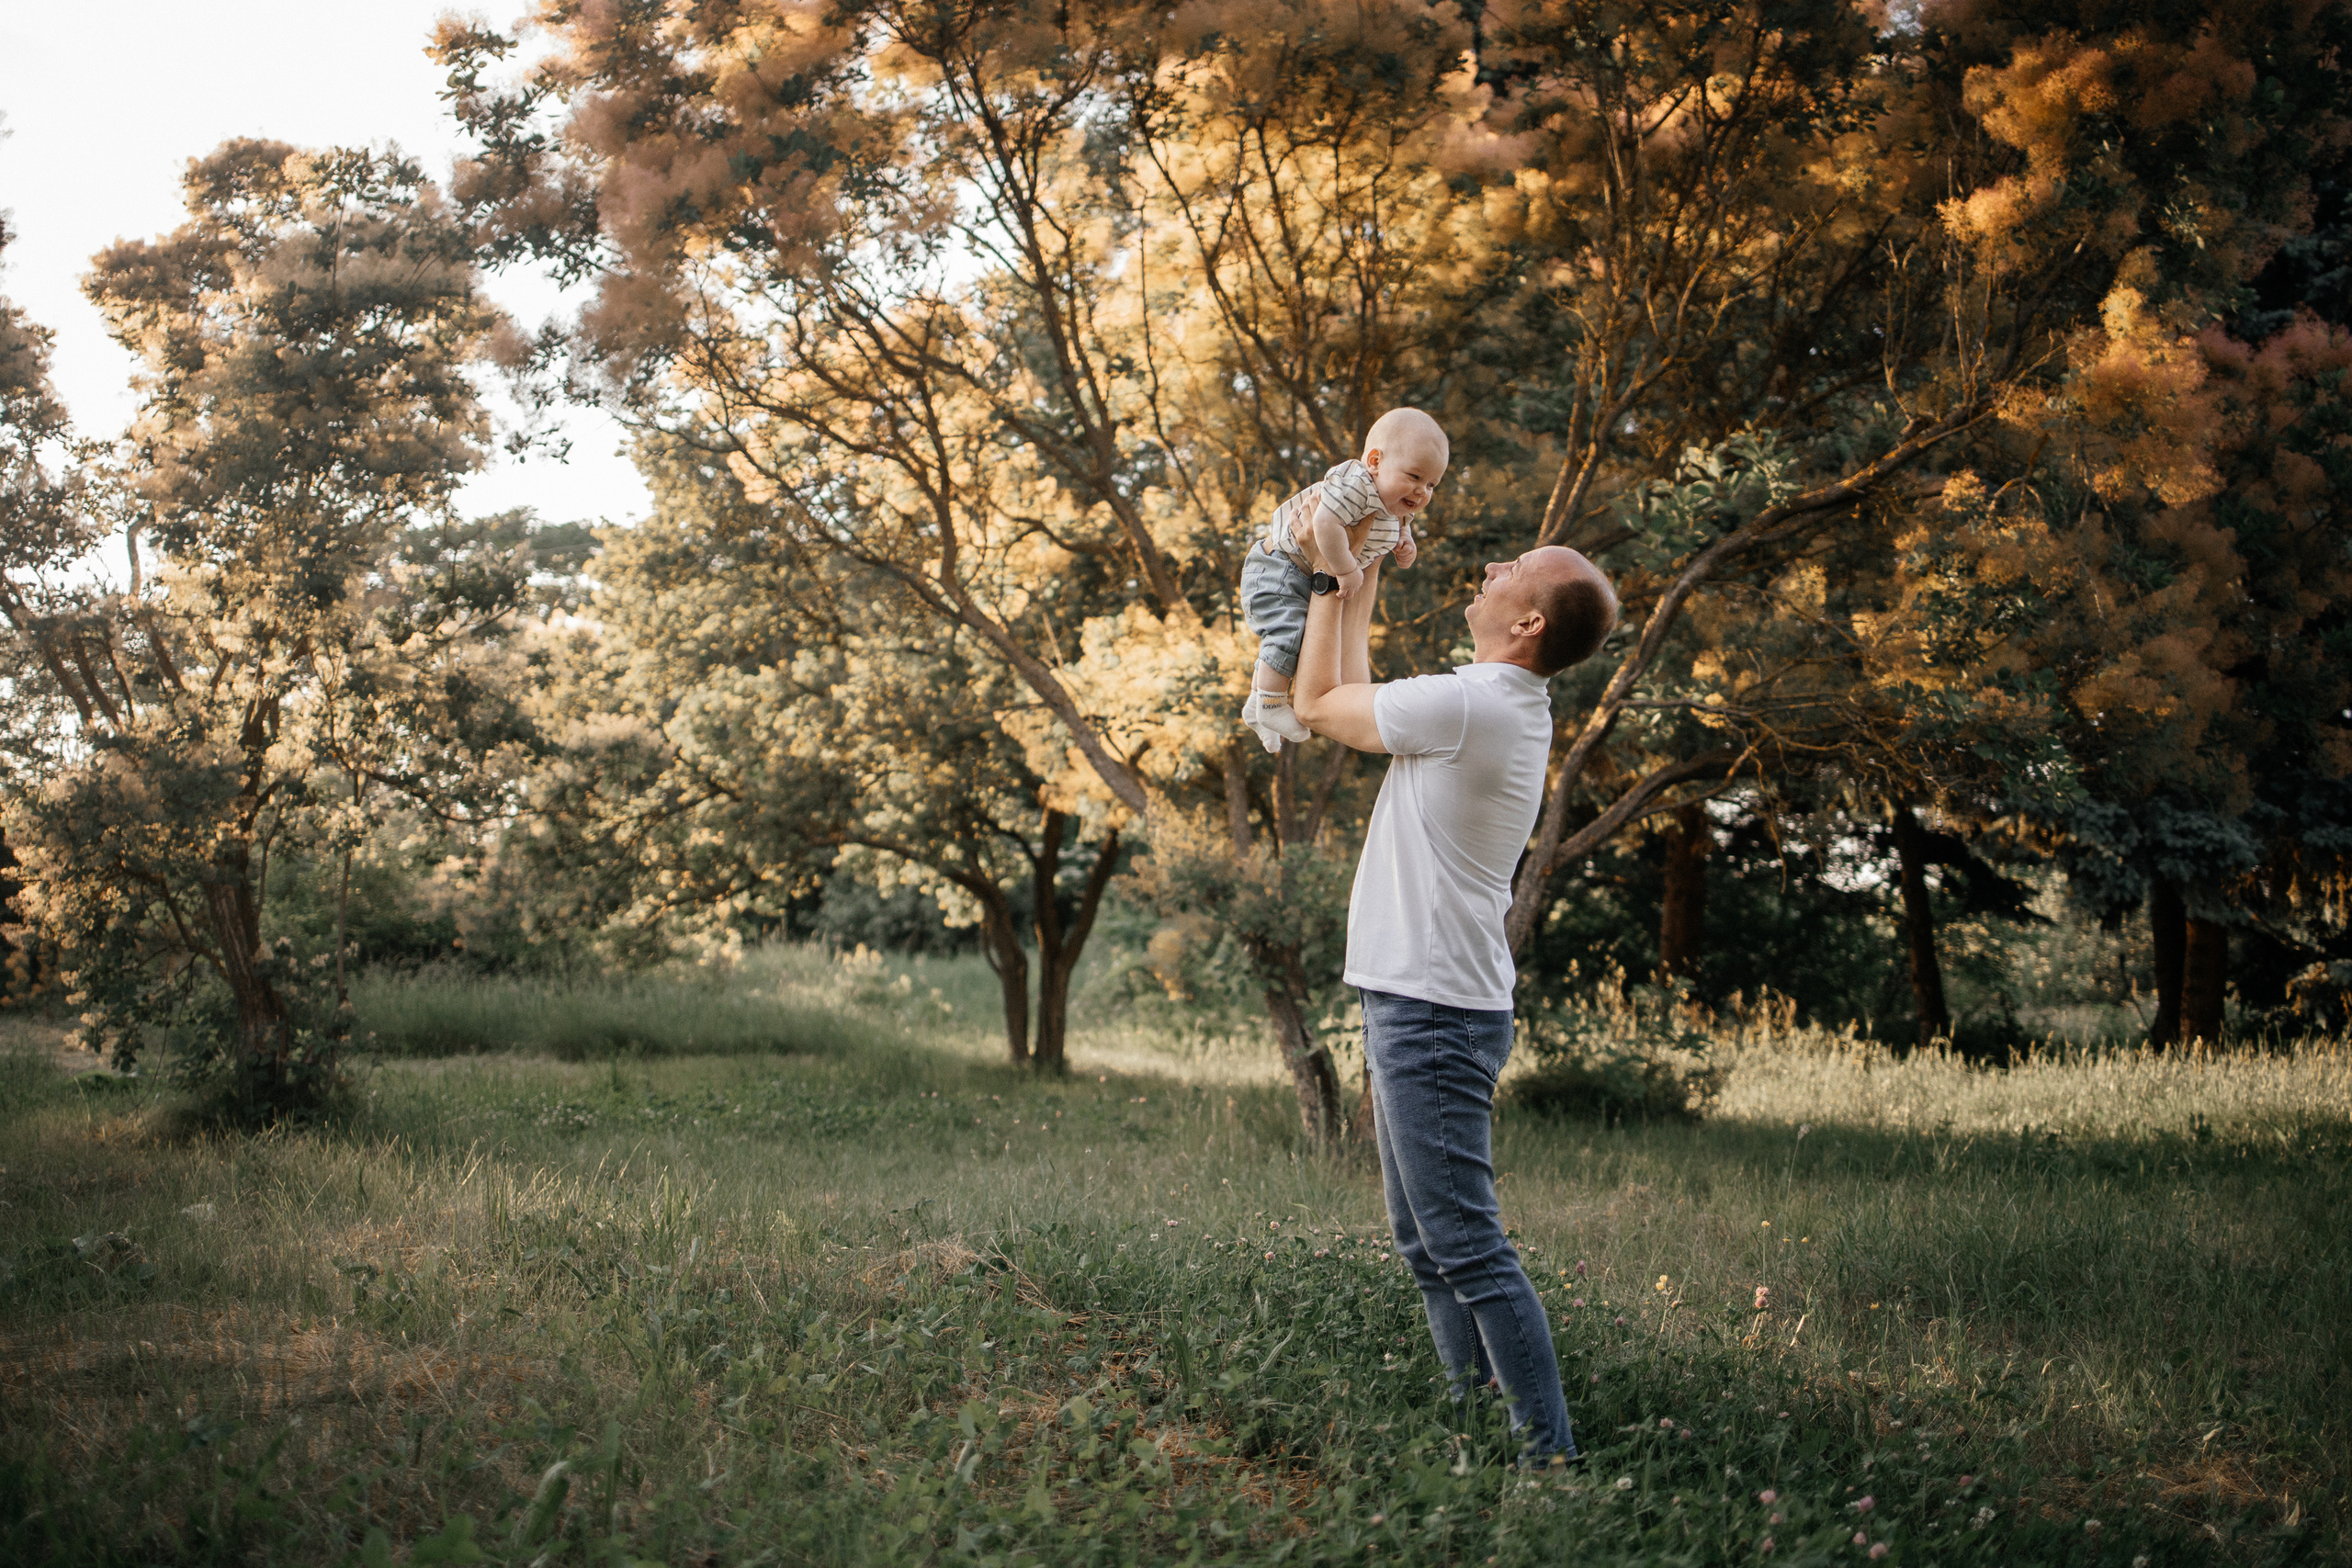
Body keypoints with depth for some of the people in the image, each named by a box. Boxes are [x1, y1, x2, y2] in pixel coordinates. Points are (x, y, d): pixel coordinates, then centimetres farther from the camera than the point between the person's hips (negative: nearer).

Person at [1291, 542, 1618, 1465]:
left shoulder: (1466, 705, -18)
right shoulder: (1510, 706, 12)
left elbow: (1315, 704, -3)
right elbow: (1355, 702, 25)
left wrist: (1332, 585, 7)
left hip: (1432, 1014, -10)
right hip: (1421, 1006, 10)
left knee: (1467, 1247, -9)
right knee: (1426, 1244, 16)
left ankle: (1550, 1454, -6)